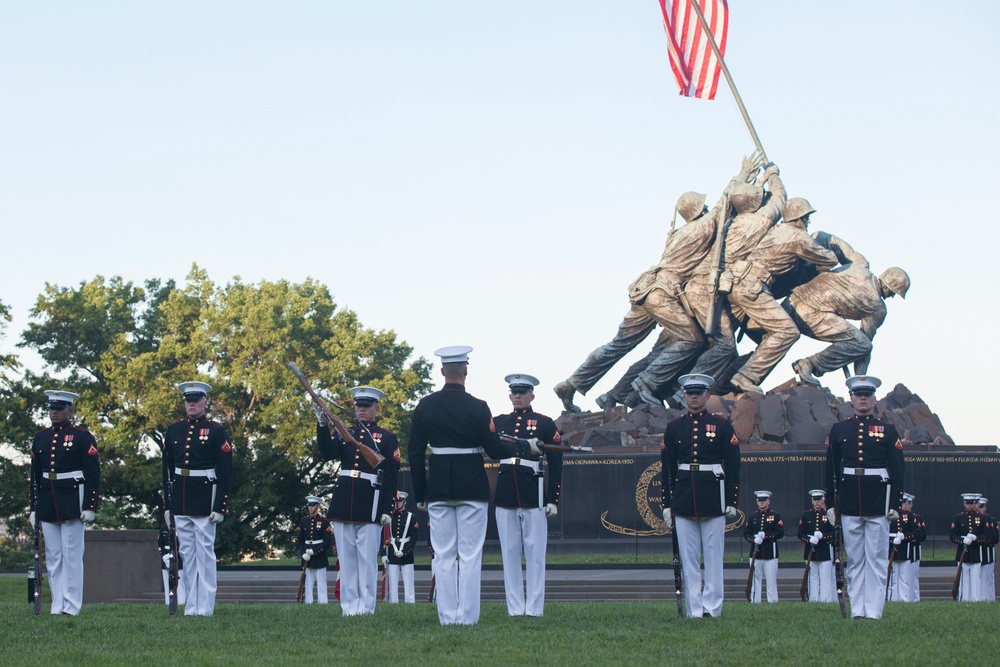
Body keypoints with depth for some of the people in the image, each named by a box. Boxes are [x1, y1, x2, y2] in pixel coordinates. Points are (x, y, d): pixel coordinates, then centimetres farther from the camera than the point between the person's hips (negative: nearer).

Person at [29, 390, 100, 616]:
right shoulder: (40, 438, 13)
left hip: (72, 502, -5)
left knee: (72, 555, -3)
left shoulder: (82, 437, -3)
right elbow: (35, 476, 16)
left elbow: (93, 475, -5)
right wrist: (33, 508, 13)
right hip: (47, 505, 5)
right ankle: (57, 606, 10)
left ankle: (72, 606, 0)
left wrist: (90, 506, -11)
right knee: (53, 557, 6)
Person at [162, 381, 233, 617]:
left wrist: (221, 507, -11)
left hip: (205, 500, -5)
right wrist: (166, 504, 11)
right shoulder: (173, 430, 12)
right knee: (187, 554, 7)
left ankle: (205, 607, -2)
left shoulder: (216, 431, -2)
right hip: (180, 502, 5)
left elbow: (226, 473, -5)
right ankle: (192, 605, 11)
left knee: (205, 553, -4)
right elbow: (167, 469, 15)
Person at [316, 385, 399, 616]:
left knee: (367, 559, -3)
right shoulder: (344, 433, 14)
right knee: (346, 558, 4)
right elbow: (328, 454, -4)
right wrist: (322, 425, -17)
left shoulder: (387, 438, 4)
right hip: (343, 503, 4)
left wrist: (387, 509, -7)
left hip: (370, 506, -4)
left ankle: (366, 606, 1)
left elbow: (391, 476, 0)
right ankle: (349, 606, 7)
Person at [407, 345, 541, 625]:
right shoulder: (478, 408, -9)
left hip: (438, 489, 3)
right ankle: (467, 616, 0)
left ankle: (447, 616, 5)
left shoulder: (424, 407, 1)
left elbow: (415, 454, 3)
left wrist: (420, 495, 11)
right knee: (470, 555, 1)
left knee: (443, 555, 6)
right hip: (472, 487, -3)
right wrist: (526, 447, 12)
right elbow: (495, 450, -5)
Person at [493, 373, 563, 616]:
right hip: (505, 494, 3)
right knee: (509, 553, 4)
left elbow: (556, 465, 2)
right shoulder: (498, 422, 13)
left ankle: (534, 608, 2)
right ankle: (515, 608, 8)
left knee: (535, 553, -1)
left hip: (533, 495, -3)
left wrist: (553, 499, -3)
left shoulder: (545, 424, 4)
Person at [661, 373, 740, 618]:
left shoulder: (722, 425, 4)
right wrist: (666, 504, 6)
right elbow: (667, 468, 11)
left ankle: (712, 608, 2)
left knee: (713, 557, -1)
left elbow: (733, 466, 3)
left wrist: (732, 501, -3)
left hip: (713, 499, -2)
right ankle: (694, 610, 3)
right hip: (683, 501, 2)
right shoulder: (674, 428, 9)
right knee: (688, 558, 1)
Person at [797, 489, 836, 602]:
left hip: (826, 551, -2)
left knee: (826, 577, -5)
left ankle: (827, 599, -4)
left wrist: (822, 536, -16)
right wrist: (810, 539, -12)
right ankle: (813, 599, 4)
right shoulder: (806, 515, 10)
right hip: (811, 551, 2)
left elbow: (835, 533, 0)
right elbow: (800, 534, 7)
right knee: (813, 577, 2)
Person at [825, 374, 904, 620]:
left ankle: (874, 611, -1)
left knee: (876, 559, -1)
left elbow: (897, 470, 3)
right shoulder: (838, 430, 9)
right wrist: (830, 503, 5)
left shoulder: (887, 431, 5)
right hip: (849, 503, 2)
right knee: (854, 559, 5)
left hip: (877, 503, -2)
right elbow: (831, 469, 10)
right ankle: (857, 610, 8)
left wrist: (895, 504, -4)